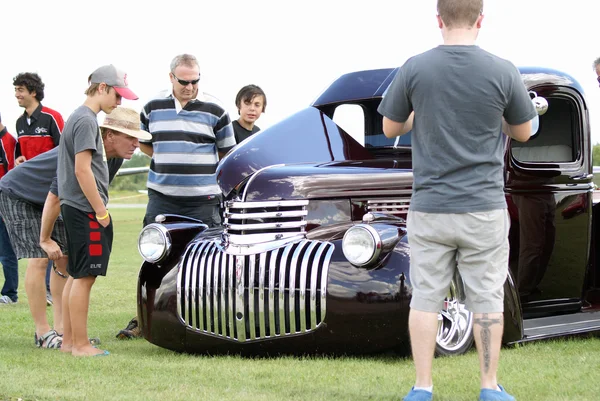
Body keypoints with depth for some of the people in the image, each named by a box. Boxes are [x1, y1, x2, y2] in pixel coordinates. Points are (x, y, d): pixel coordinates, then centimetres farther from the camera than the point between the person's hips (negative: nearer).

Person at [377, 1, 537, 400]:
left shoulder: (414, 69, -6)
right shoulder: (503, 72, -8)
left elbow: (391, 128, 7)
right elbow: (523, 132, 6)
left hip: (429, 208, 1)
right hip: (484, 208, -1)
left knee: (425, 299, 8)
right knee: (487, 300, 9)